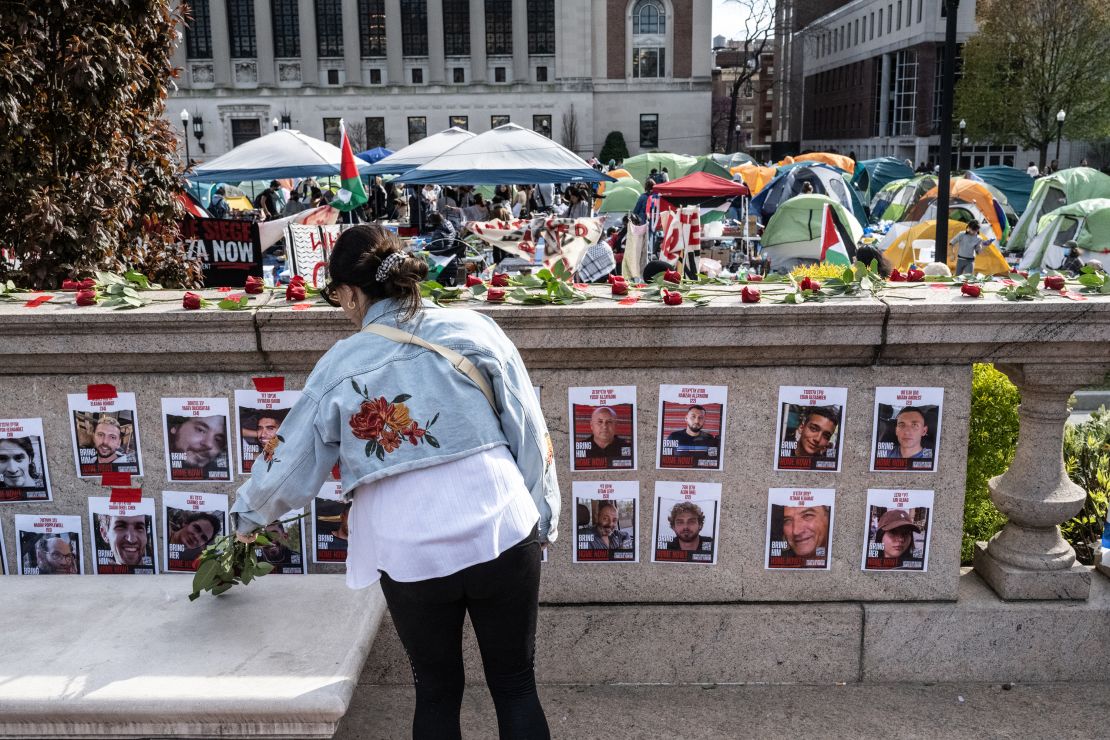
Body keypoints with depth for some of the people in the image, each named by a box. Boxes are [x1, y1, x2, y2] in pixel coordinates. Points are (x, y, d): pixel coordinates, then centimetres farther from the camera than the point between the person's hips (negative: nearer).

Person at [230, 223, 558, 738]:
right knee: (516, 687, 16)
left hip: (411, 555, 0)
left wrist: (247, 515, 29)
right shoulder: (473, 329, 0)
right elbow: (530, 433, 2)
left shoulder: (340, 365, 0)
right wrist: (544, 519, 12)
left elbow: (292, 464, 10)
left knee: (437, 694, 21)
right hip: (501, 533, 1)